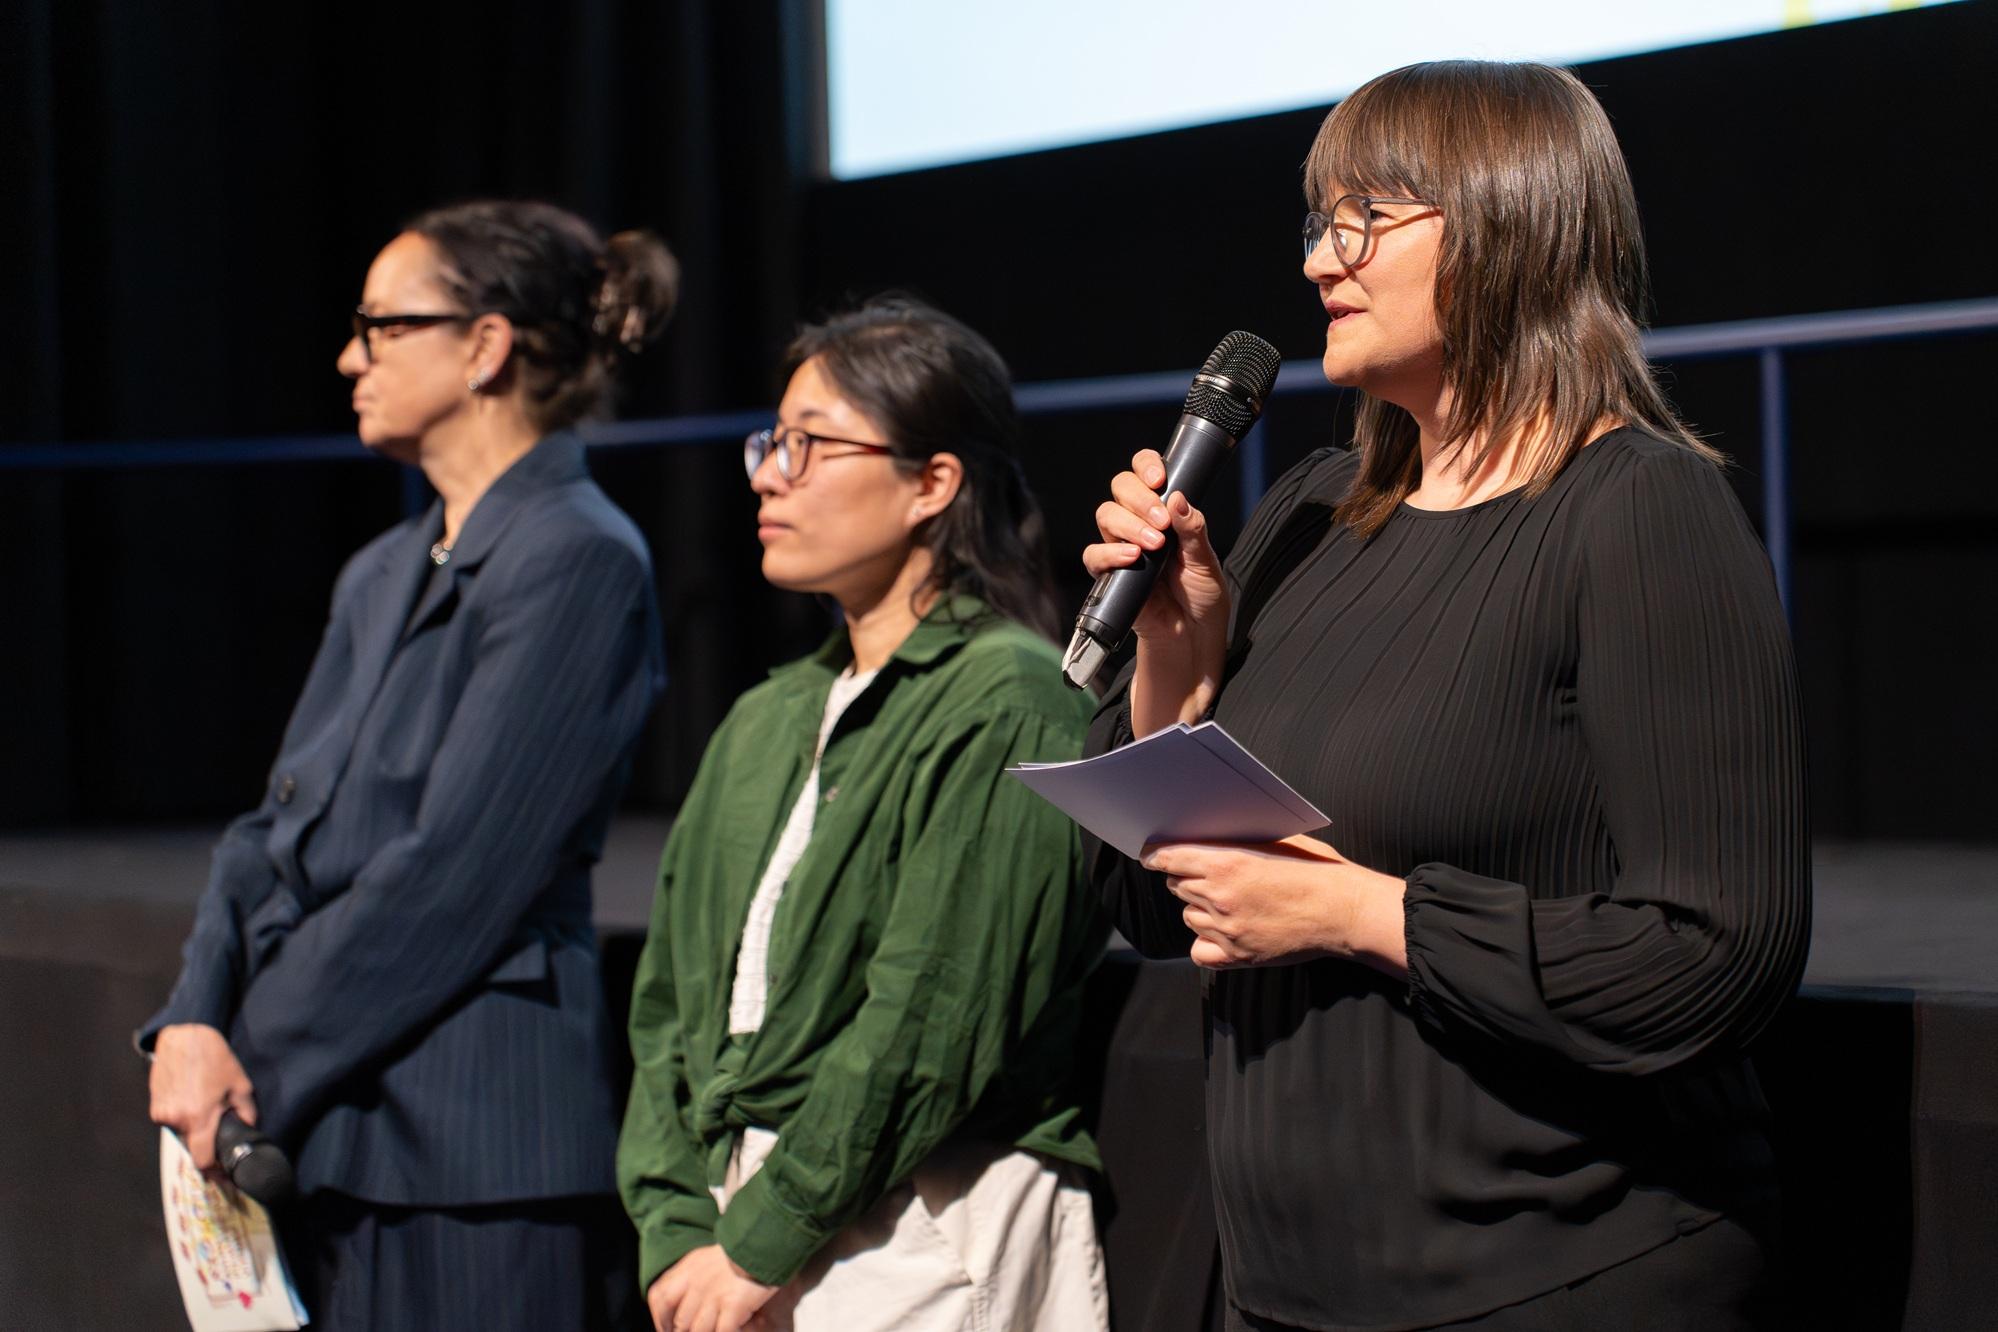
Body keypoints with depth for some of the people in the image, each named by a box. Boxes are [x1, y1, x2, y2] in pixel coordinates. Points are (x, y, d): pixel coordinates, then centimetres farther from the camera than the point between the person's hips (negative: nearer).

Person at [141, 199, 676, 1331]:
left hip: (476, 1152, -8)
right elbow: (279, 826, 13)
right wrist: (195, 1022, -3)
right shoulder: (385, 575, 17)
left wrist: (256, 1062, -11)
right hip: (331, 1137, 8)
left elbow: (454, 878, -16)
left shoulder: (576, 562, -11)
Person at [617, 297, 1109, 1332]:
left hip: (925, 1240, -7)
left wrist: (758, 1247, -13)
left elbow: (932, 1021, -16)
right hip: (743, 1214, 7)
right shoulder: (765, 723, 15)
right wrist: (676, 1236, -2)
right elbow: (670, 1000, 11)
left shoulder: (1004, 701, -10)